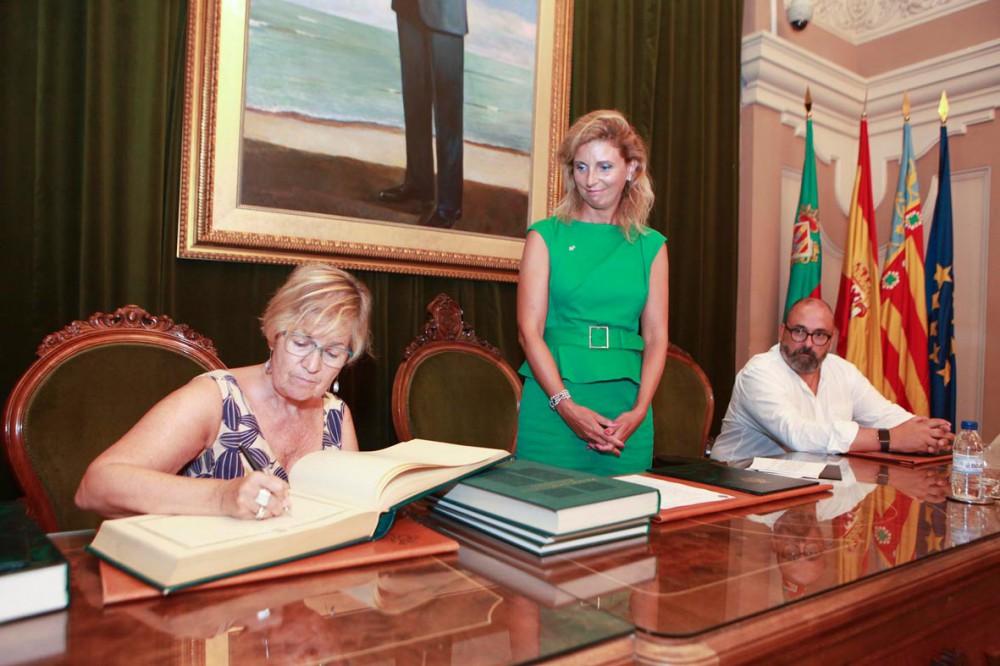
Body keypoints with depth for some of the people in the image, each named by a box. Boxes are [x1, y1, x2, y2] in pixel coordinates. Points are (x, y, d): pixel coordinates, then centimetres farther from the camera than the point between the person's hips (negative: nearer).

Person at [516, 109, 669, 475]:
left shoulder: (651, 246, 9)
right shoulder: (546, 236, 2)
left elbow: (656, 336, 5)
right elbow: (529, 330, -5)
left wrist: (639, 411, -8)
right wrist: (567, 406, -14)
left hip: (625, 408, 2)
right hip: (553, 404, -2)